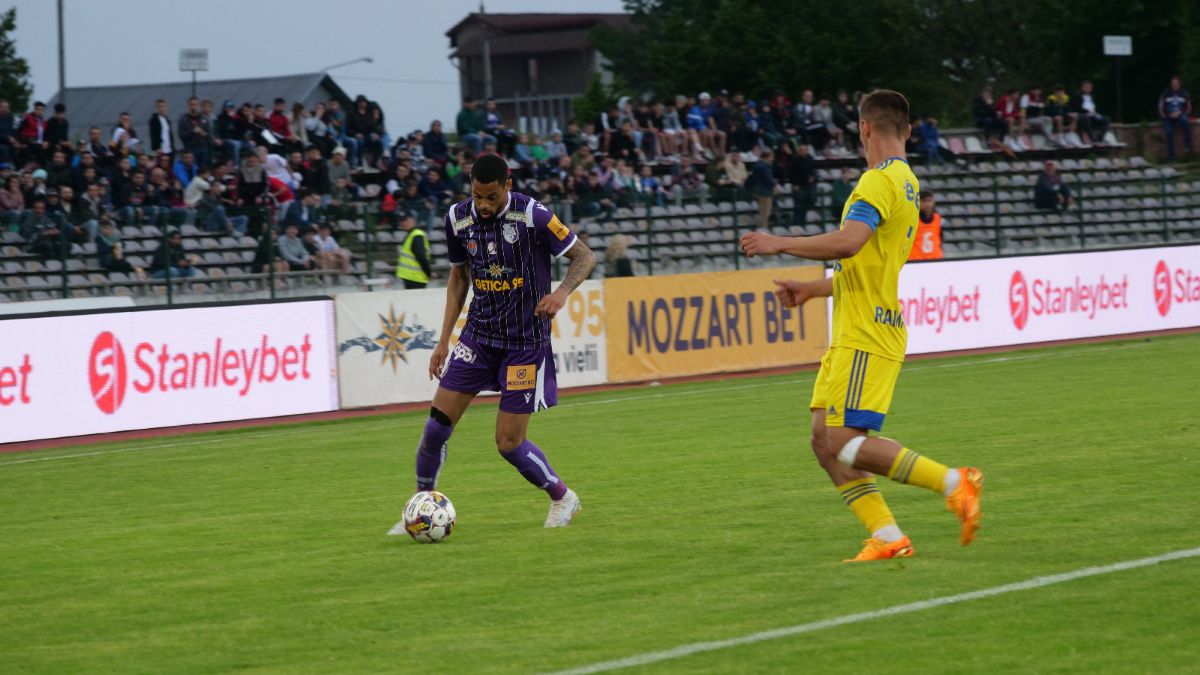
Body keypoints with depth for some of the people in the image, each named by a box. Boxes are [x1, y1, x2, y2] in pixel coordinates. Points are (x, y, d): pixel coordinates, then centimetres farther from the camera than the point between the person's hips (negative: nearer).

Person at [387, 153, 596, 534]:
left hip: (526, 341, -4)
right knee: (438, 423, -6)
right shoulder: (458, 218, -2)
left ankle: (562, 499, 21)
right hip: (479, 334, 4)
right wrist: (444, 340, 9)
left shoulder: (533, 216, -17)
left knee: (508, 443, -4)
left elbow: (584, 257, -8)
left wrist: (561, 293, -27)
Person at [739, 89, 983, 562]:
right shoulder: (907, 184, 21)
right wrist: (812, 290, 27)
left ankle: (954, 483, -12)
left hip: (865, 337, -10)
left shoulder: (880, 181, -12)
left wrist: (780, 244, -19)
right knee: (825, 441, 5)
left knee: (847, 443, -15)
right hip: (853, 335, 10)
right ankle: (887, 538, 0)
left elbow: (848, 242, -29)